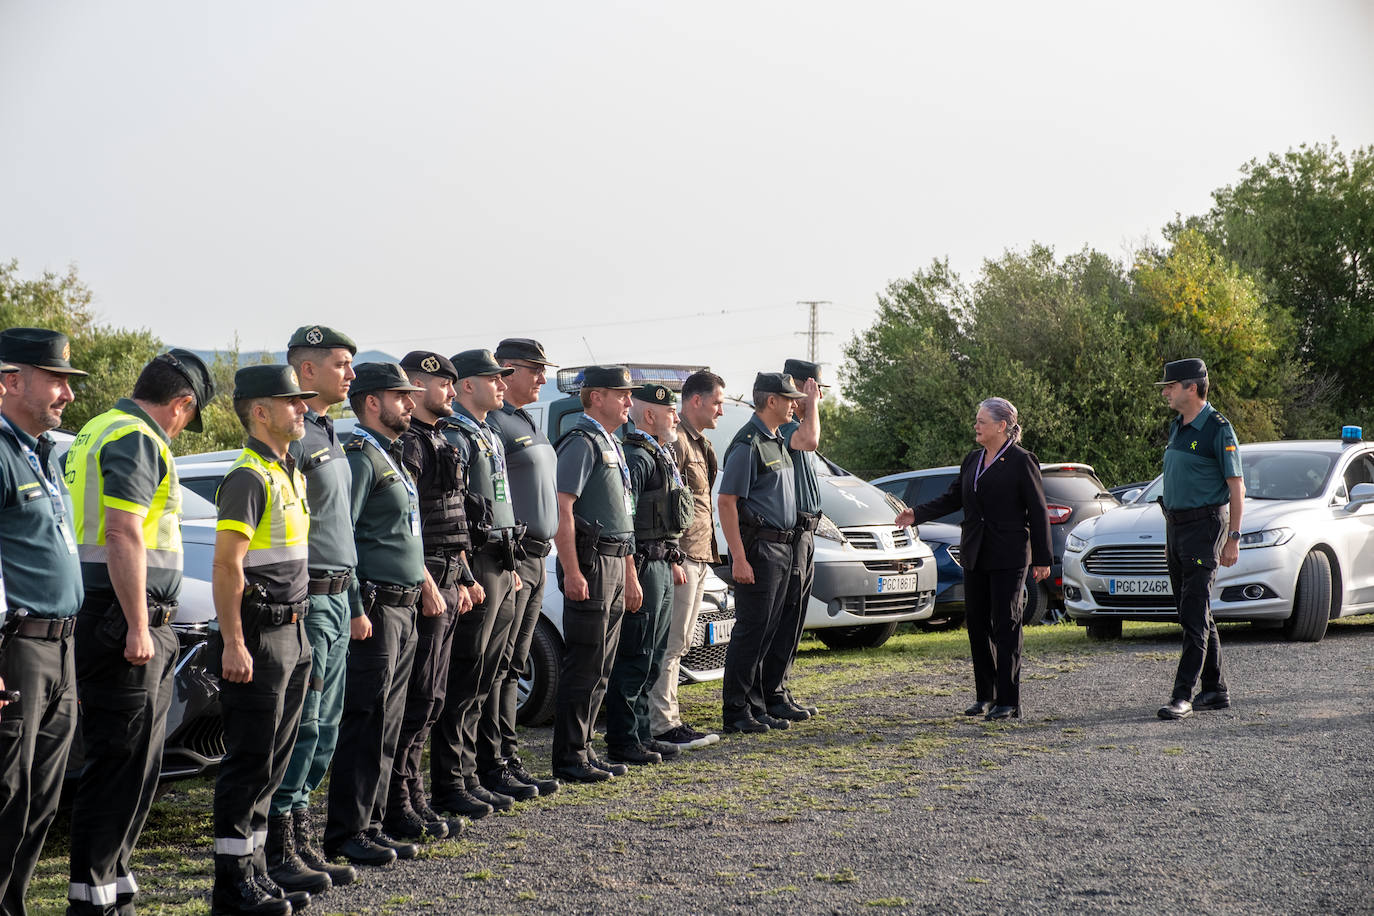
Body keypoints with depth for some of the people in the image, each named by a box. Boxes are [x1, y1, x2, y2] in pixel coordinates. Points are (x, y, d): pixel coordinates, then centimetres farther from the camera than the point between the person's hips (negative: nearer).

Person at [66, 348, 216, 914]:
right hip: (123, 623, -10)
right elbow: (124, 536, -22)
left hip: (109, 623, 10)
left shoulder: (100, 430, 19)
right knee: (121, 763, -6)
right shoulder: (137, 441, -12)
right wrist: (137, 629, -21)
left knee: (136, 763, 15)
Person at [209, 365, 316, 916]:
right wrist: (233, 644, -22)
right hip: (258, 636, -9)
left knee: (272, 762, 13)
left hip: (291, 634, 9)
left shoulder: (290, 474, 16)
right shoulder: (249, 478, -14)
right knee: (249, 762, -4)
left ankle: (255, 872, 21)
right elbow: (226, 567, -19)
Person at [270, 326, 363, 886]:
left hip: (335, 598, 10)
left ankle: (299, 835, 19)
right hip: (304, 599, -10)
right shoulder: (292, 436, -13)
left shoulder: (327, 435, 18)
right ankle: (276, 851, 0)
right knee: (299, 725, -7)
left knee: (323, 727, 12)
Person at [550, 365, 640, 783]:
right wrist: (572, 572, -24)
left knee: (599, 669, 12)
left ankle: (583, 750, 18)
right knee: (583, 666, -7)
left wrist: (629, 575, 22)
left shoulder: (612, 445, 20)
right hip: (590, 563, -10)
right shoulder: (581, 442, -10)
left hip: (614, 563, 10)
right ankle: (569, 759, -3)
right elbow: (562, 509, -19)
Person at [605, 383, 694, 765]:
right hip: (643, 566, -10)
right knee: (634, 658, -7)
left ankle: (641, 733, 20)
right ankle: (623, 742, -3)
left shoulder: (662, 456, 18)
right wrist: (630, 575, -24)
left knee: (652, 657, 14)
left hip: (661, 565, 10)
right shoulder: (636, 457, -15)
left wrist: (673, 561, 22)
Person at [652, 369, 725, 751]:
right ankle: (663, 726, -6)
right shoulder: (675, 441, -14)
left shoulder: (700, 443, 19)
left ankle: (670, 719, 19)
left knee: (677, 644, 13)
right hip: (681, 558, -10)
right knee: (671, 644, -8)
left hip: (698, 559, 10)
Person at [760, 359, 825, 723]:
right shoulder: (781, 425, -15)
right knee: (785, 615, -9)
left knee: (793, 616, 12)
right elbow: (809, 440, -34)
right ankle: (771, 696, -6)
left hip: (803, 532, 11)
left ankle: (780, 691, 18)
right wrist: (811, 402, -21)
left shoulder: (794, 425, 20)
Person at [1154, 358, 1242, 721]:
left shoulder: (1218, 429, -11)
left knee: (1195, 615, -11)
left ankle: (1183, 696, -14)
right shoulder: (1177, 427, 14)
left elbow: (1236, 486, -11)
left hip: (1204, 526, -9)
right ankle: (1215, 691, 19)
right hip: (1176, 526, 9)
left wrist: (1233, 538, -15)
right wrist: (1171, 534, 18)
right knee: (1196, 614, 12)